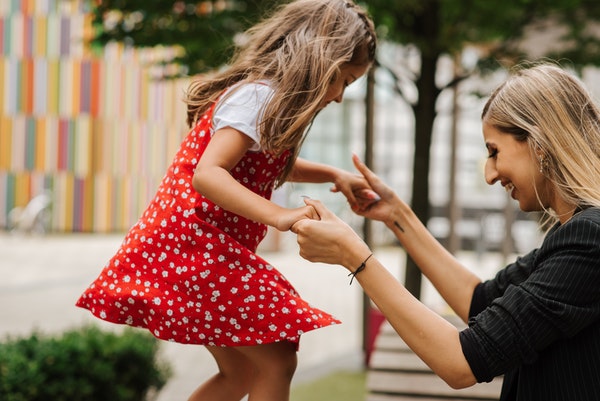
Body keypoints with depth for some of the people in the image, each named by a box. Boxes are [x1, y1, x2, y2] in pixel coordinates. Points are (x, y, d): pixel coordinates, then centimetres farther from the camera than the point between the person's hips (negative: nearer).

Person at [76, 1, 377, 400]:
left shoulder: (262, 94, 15)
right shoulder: (258, 96, -16)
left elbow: (274, 167, 33)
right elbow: (207, 175, -28)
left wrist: (333, 175, 18)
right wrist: (280, 216, -36)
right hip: (196, 243, -11)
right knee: (277, 362, -9)